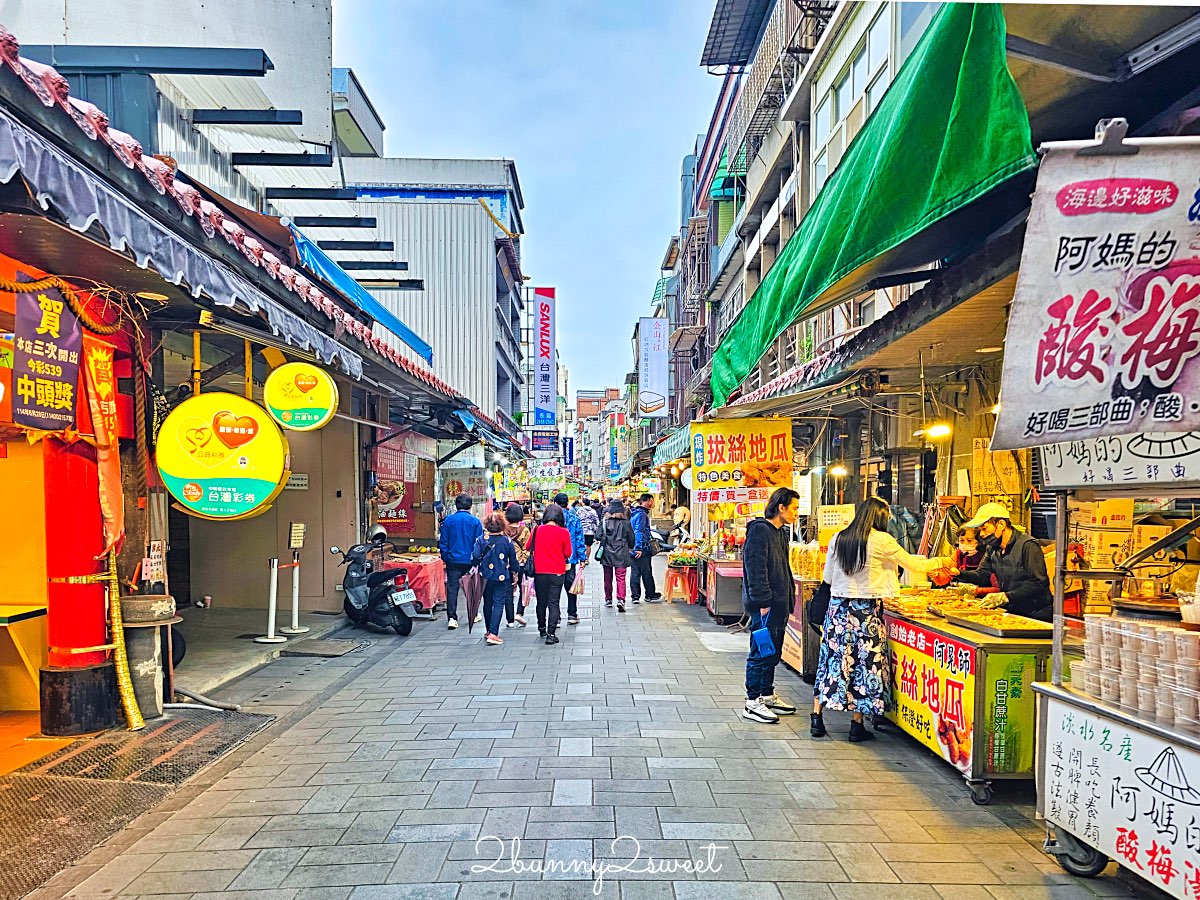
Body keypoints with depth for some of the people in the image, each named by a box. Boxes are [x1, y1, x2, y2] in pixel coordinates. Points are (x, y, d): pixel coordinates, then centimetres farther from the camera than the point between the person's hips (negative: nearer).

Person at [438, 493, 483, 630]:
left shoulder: (448, 520, -3)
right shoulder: (475, 521, -6)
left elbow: (443, 542, 1)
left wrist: (445, 558, 11)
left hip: (453, 560, 0)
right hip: (470, 561, 0)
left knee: (452, 588, 2)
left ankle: (452, 617, -6)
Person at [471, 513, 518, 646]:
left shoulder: (482, 539, -7)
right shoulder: (507, 541, -6)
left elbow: (475, 557, -11)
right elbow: (513, 559, 3)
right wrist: (514, 571, 19)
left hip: (486, 575, 2)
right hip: (502, 577, -1)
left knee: (487, 603, 16)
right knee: (498, 603, -1)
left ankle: (489, 631, 28)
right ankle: (493, 633, -12)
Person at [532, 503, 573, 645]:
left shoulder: (537, 530, -5)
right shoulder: (563, 532, -10)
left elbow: (529, 547, 8)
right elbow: (568, 553, -5)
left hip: (539, 571, 2)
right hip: (557, 572, -2)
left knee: (541, 602, 16)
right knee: (554, 603, 2)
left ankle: (542, 629, 31)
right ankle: (551, 634, -3)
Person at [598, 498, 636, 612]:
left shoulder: (605, 522, -6)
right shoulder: (626, 523, -4)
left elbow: (600, 536, -7)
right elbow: (631, 539, 3)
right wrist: (630, 549, 20)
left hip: (607, 554, 1)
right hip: (621, 555, -1)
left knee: (608, 578, 14)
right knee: (621, 578, 0)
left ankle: (608, 599, 22)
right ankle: (620, 600, -14)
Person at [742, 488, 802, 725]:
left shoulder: (780, 533, 17)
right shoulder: (759, 530, -15)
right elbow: (755, 568, -20)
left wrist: (788, 598, 20)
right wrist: (763, 602, -22)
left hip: (779, 604, 10)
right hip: (765, 606, -10)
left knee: (773, 652, 17)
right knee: (761, 652, -5)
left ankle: (768, 696, 28)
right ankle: (752, 704, 3)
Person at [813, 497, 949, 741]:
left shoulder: (837, 538, 4)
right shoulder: (881, 540, -8)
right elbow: (914, 564, 3)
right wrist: (941, 561, 19)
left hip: (838, 606, 4)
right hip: (866, 610, -4)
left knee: (832, 659, 10)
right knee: (865, 663, 6)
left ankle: (817, 719, 13)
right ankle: (857, 726, 13)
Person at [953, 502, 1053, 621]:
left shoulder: (1028, 546, -15)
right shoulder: (993, 548, 11)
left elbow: (1038, 584, -22)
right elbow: (982, 575, 11)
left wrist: (1006, 597, -31)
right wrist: (959, 574, -8)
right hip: (1011, 612, 7)